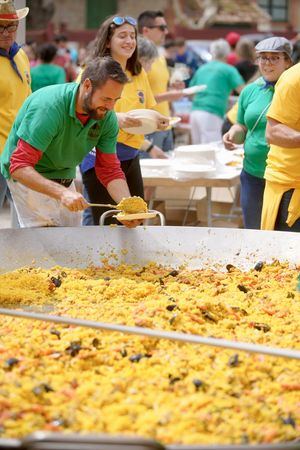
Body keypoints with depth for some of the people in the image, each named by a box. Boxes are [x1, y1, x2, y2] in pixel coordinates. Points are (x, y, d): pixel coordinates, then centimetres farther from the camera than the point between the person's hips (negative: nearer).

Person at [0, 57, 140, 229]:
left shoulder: (107, 118, -12)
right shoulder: (49, 107, -31)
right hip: (30, 180, -6)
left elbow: (110, 170, -6)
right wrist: (62, 193, -48)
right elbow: (19, 167, -35)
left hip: (66, 180, 6)